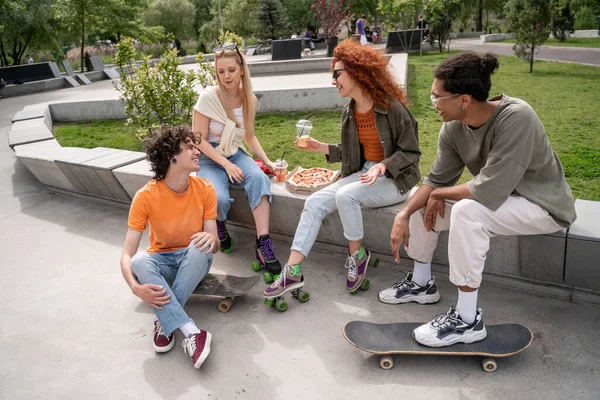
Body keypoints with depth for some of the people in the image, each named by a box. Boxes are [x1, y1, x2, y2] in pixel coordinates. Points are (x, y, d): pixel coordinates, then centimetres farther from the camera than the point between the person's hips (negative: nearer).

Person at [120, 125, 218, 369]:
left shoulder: (204, 189, -14)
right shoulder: (145, 197, -19)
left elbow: (214, 245, -11)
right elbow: (127, 254, -19)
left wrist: (211, 239, -36)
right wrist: (136, 287, -39)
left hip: (193, 260, 1)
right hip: (162, 260, 0)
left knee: (201, 246, -34)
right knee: (139, 263, -34)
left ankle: (165, 321, -24)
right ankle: (192, 332, -36)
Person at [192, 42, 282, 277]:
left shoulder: (249, 100, 0)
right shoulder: (208, 97, -14)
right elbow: (200, 140, -12)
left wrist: (266, 161, 1)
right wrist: (226, 165, -22)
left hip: (236, 155, 3)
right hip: (210, 159, -3)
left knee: (259, 178, -31)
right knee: (219, 199, -33)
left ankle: (263, 245, -32)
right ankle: (219, 224, 7)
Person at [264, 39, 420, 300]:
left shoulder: (392, 107, -15)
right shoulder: (350, 112, 6)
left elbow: (410, 152, -11)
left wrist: (383, 166, -26)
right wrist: (323, 148, 3)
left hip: (395, 178, -7)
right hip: (364, 173, 7)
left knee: (345, 195, -32)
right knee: (315, 201, -12)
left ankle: (357, 256, -8)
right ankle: (292, 271, -15)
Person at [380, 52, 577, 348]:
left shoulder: (515, 118, -33)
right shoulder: (454, 127, -11)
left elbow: (489, 191, -37)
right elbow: (436, 180, -4)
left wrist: (440, 194, -20)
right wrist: (403, 216, -16)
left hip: (543, 206, -7)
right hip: (499, 195, 8)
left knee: (467, 211, -34)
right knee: (421, 202, 2)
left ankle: (467, 321, -21)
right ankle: (422, 284, 18)